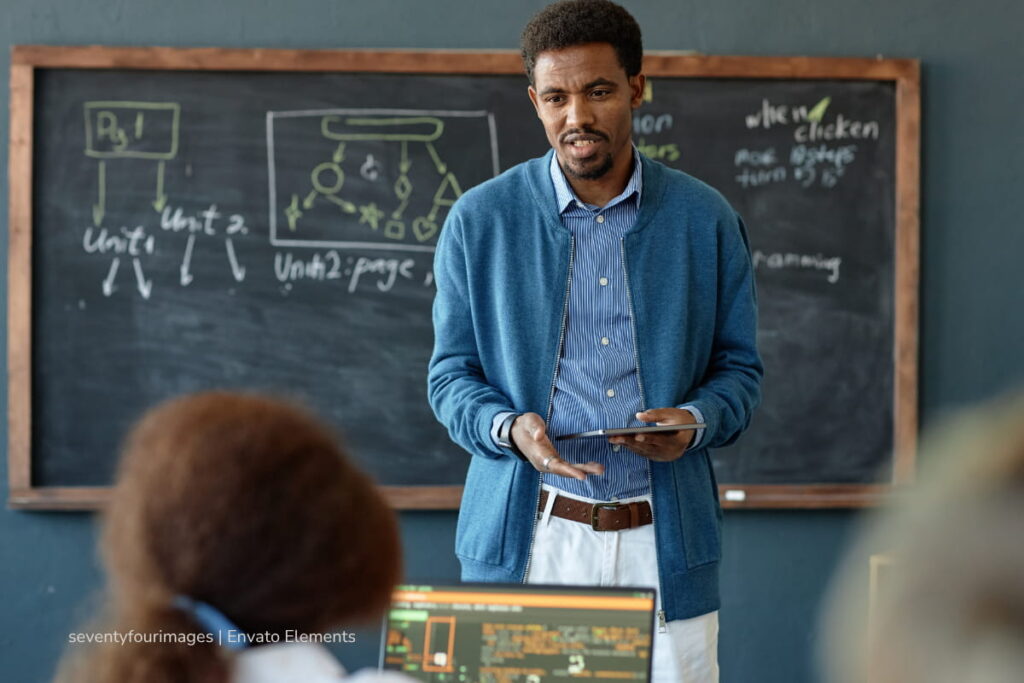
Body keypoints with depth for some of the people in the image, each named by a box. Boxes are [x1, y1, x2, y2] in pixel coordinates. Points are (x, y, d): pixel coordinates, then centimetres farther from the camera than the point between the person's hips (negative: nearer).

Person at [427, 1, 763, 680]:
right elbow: (451, 375, 6)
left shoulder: (706, 219, 4)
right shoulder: (479, 220, 2)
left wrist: (695, 421, -12)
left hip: (665, 541, 1)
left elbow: (739, 367, 9)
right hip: (528, 539, -1)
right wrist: (510, 430, -14)